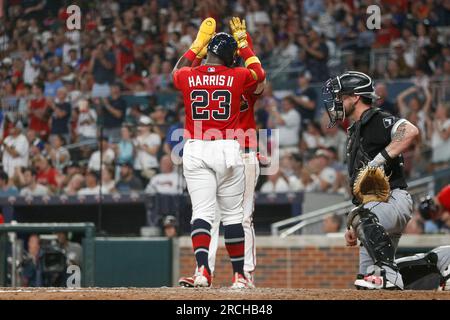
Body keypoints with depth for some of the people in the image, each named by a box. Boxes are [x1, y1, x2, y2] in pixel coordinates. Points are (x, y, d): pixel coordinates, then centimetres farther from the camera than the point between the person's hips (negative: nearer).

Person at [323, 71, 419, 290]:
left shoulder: (378, 120, -4)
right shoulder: (355, 132, 25)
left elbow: (410, 131, -27)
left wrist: (380, 159, -28)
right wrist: (353, 227, 21)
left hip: (394, 199, -10)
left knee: (367, 216, -41)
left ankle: (389, 276, -43)